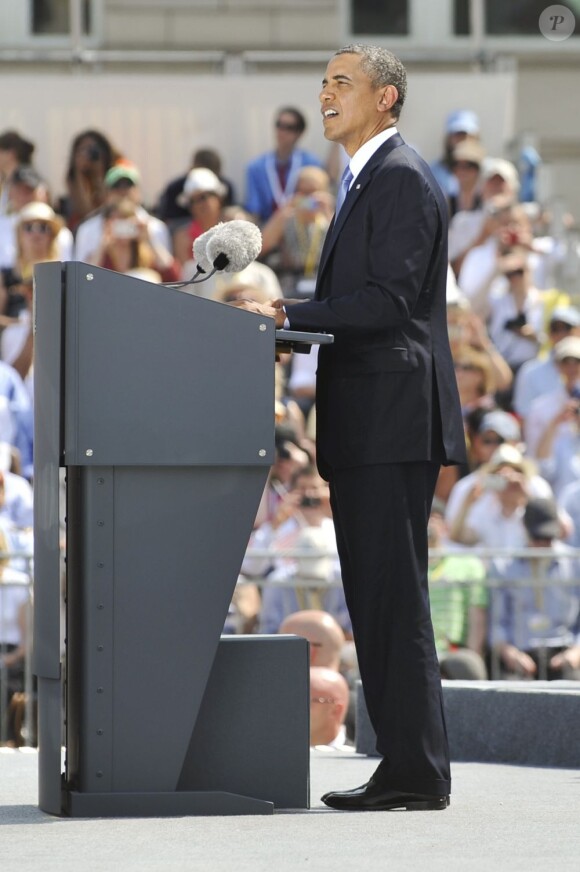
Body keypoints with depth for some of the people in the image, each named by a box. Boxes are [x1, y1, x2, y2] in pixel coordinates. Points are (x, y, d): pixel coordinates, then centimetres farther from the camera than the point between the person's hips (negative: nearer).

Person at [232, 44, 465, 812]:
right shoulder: (362, 181, 22)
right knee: (375, 600, 10)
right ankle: (404, 766, 13)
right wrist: (289, 318, 10)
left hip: (394, 423, -10)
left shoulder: (403, 178, -10)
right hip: (365, 429, 10)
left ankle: (417, 772, -8)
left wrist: (289, 314, -17)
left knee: (393, 597, -10)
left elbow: (389, 299, -18)